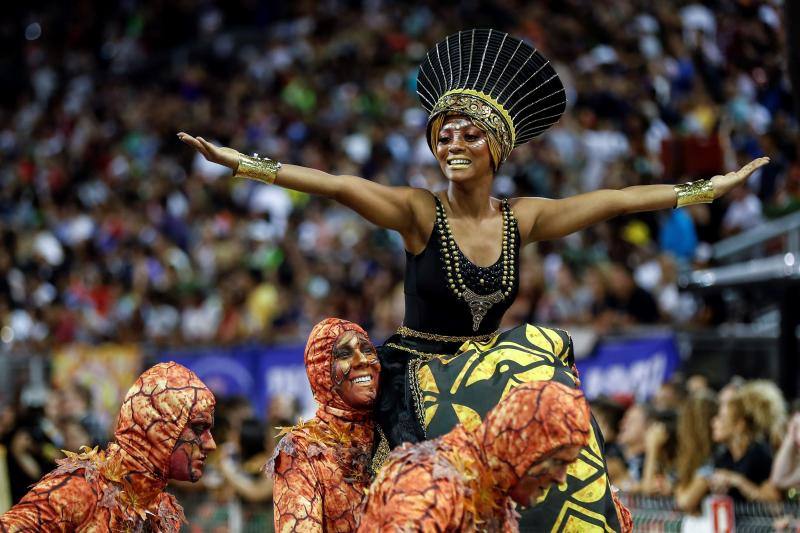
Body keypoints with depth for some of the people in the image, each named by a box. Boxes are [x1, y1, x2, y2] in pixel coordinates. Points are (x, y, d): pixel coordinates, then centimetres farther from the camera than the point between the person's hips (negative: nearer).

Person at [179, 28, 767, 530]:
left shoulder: (521, 220, 5)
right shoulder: (420, 213, -7)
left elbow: (615, 200, 7)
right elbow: (339, 186, -20)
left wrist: (708, 189, 10)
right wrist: (244, 164, -32)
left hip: (485, 367, 5)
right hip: (421, 375, -5)